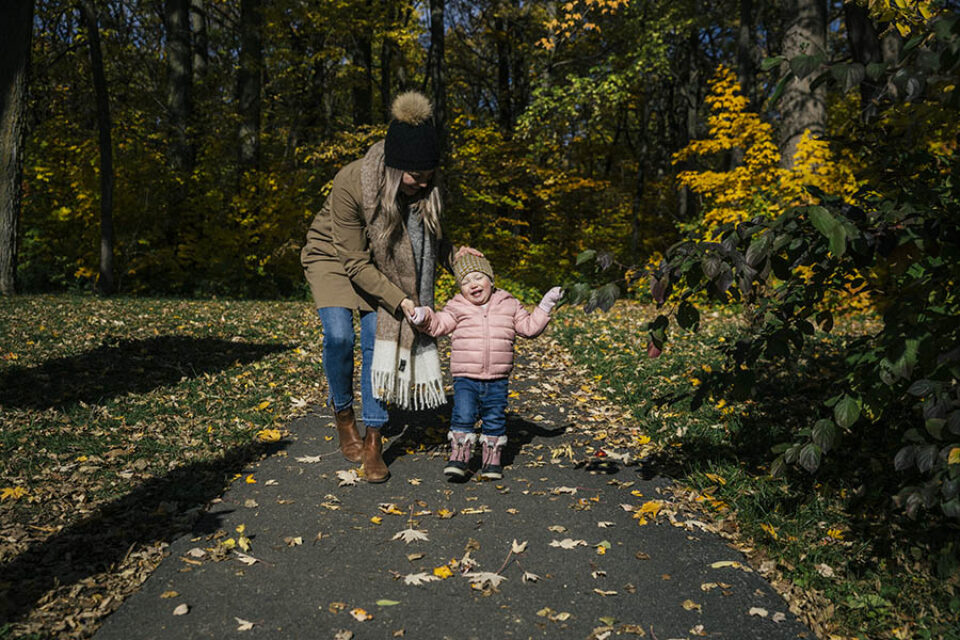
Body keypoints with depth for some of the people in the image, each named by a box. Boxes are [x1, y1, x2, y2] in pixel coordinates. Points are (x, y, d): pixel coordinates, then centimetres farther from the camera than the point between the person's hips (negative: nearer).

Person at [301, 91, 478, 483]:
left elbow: (428, 236, 0)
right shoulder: (351, 183, -34)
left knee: (377, 340, -8)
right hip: (333, 257, -3)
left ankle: (373, 441, 2)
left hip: (378, 265, 3)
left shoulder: (423, 188, -20)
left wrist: (453, 254, -21)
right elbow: (355, 262, -28)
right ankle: (343, 413, 6)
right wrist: (400, 301, -31)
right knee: (339, 336, -22)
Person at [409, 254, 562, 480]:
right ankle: (459, 457, 2)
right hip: (465, 378, -1)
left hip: (497, 379, 1)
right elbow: (438, 325, 0)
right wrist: (424, 316, -18)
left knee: (495, 420, 6)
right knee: (463, 416, -12)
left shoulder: (509, 305, 8)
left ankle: (492, 460, 20)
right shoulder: (457, 308, 5)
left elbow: (529, 327, 12)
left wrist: (544, 306, 5)